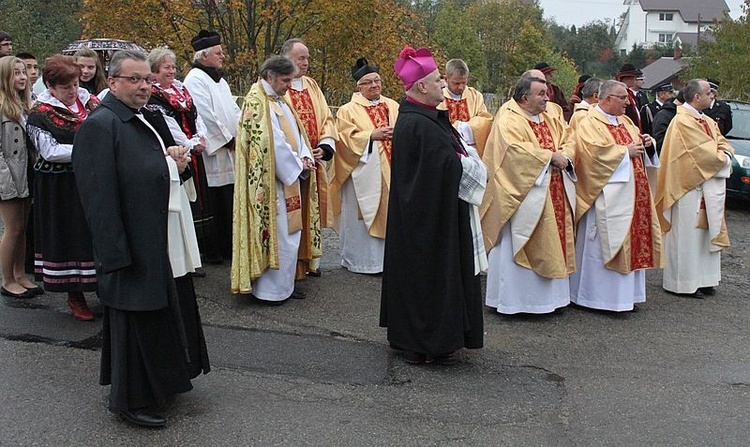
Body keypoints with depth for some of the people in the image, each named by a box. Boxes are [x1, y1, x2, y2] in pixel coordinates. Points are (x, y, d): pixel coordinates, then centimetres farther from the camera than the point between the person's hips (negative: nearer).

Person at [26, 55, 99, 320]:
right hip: (61, 188, -4)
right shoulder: (40, 114, -7)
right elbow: (49, 151, -16)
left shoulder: (88, 100, 7)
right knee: (69, 238, 4)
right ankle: (75, 296, 17)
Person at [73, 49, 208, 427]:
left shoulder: (151, 119, 12)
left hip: (165, 240, 9)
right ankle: (131, 400, 21)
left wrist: (178, 163, 2)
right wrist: (117, 254, -22)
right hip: (133, 246, -9)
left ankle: (158, 381, 38)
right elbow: (99, 197, -20)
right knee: (136, 321, 4)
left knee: (163, 315, 19)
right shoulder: (100, 125, -15)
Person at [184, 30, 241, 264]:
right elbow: (206, 115, -17)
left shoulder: (219, 79, 19)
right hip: (212, 152, -8)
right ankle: (212, 251, 6)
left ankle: (228, 247, 19)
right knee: (215, 203, -4)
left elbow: (233, 109, 18)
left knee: (229, 201, 11)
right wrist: (228, 139, -11)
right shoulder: (195, 80, -10)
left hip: (230, 151, 8)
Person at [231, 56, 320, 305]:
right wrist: (297, 165, -13)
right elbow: (270, 141, -20)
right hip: (271, 181, -10)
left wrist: (305, 158, -2)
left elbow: (295, 133, 16)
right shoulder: (257, 102, -13)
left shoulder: (278, 100, 17)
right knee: (277, 232, -6)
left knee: (290, 232, 12)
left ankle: (284, 284, 21)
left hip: (290, 177, 10)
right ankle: (270, 290, 3)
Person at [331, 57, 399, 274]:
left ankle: (385, 256, 15)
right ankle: (360, 259, 7)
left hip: (390, 169, 4)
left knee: (389, 212, 5)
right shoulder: (348, 110, 1)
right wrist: (371, 135, -18)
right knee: (362, 215, -2)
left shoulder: (393, 107, 14)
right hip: (363, 173, -4)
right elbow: (346, 138, -8)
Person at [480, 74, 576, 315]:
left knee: (550, 245, 11)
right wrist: (550, 156, -18)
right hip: (524, 197, -8)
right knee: (520, 248, -4)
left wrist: (563, 158, -10)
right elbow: (516, 149, -24)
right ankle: (513, 299, 5)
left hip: (554, 198, 8)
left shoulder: (552, 120, 17)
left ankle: (547, 294, 22)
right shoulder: (508, 121, -9)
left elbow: (568, 144, 13)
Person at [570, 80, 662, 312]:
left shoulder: (625, 121, 18)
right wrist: (625, 151, -15)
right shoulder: (589, 124, -8)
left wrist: (647, 143, 3)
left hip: (631, 193, 9)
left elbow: (638, 146, 26)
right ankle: (600, 295, 2)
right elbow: (594, 151, -23)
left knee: (632, 241, 10)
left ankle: (625, 293, 18)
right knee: (606, 243, -6)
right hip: (607, 197, -9)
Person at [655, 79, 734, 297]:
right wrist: (722, 160, -4)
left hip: (710, 187, 9)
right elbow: (705, 154, -18)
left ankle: (702, 279, 19)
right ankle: (683, 282, 7)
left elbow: (724, 145, 11)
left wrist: (723, 157, -10)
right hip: (689, 187, -9)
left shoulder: (708, 122, 14)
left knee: (707, 233, 12)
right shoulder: (683, 121, -15)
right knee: (687, 234, -2)